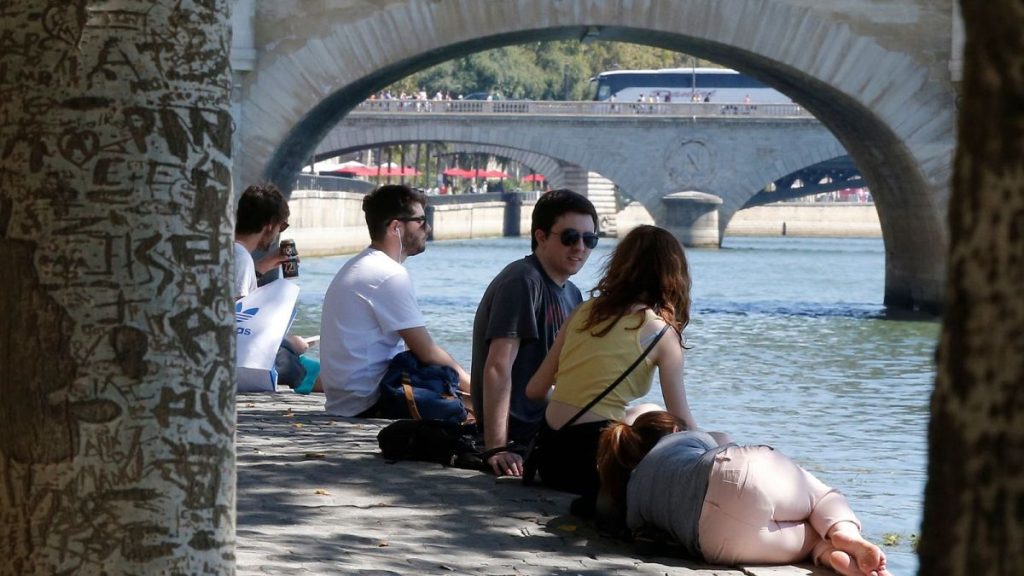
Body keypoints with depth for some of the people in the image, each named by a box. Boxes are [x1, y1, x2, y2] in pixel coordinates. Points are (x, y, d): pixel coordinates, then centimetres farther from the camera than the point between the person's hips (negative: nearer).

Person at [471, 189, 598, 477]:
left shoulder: (571, 294, 19)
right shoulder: (522, 282, -13)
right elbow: (498, 368, -22)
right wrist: (497, 450, -29)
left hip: (547, 420, 10)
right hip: (522, 433, -10)